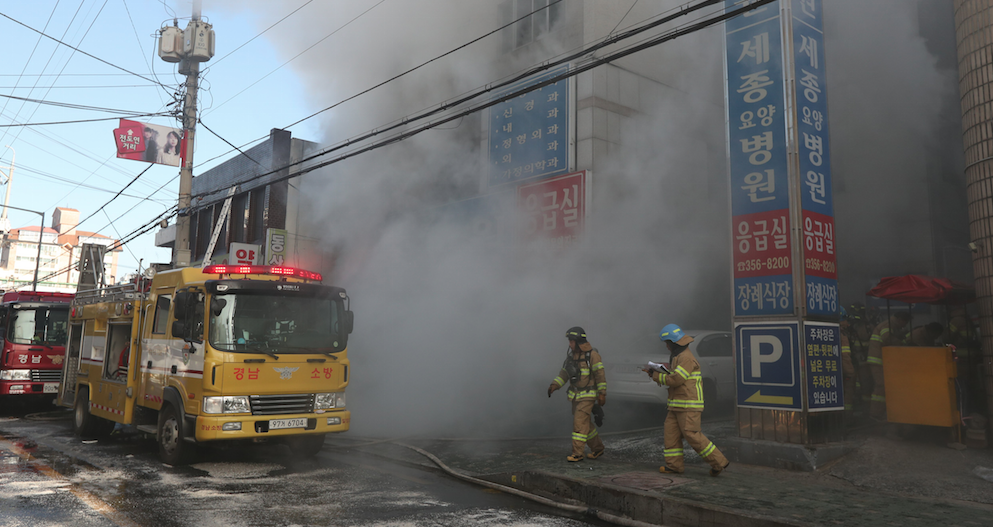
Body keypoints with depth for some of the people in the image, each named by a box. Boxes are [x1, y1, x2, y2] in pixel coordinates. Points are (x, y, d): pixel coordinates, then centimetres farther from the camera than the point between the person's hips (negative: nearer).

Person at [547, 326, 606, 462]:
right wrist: (554, 385, -5)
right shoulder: (571, 354, 4)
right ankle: (597, 448, 26)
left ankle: (577, 453, -6)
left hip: (588, 395, -7)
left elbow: (600, 374, -15)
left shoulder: (592, 354, -17)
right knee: (584, 423, 11)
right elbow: (565, 372, 8)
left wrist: (602, 394, -16)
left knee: (580, 422, -12)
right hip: (576, 395, 7)